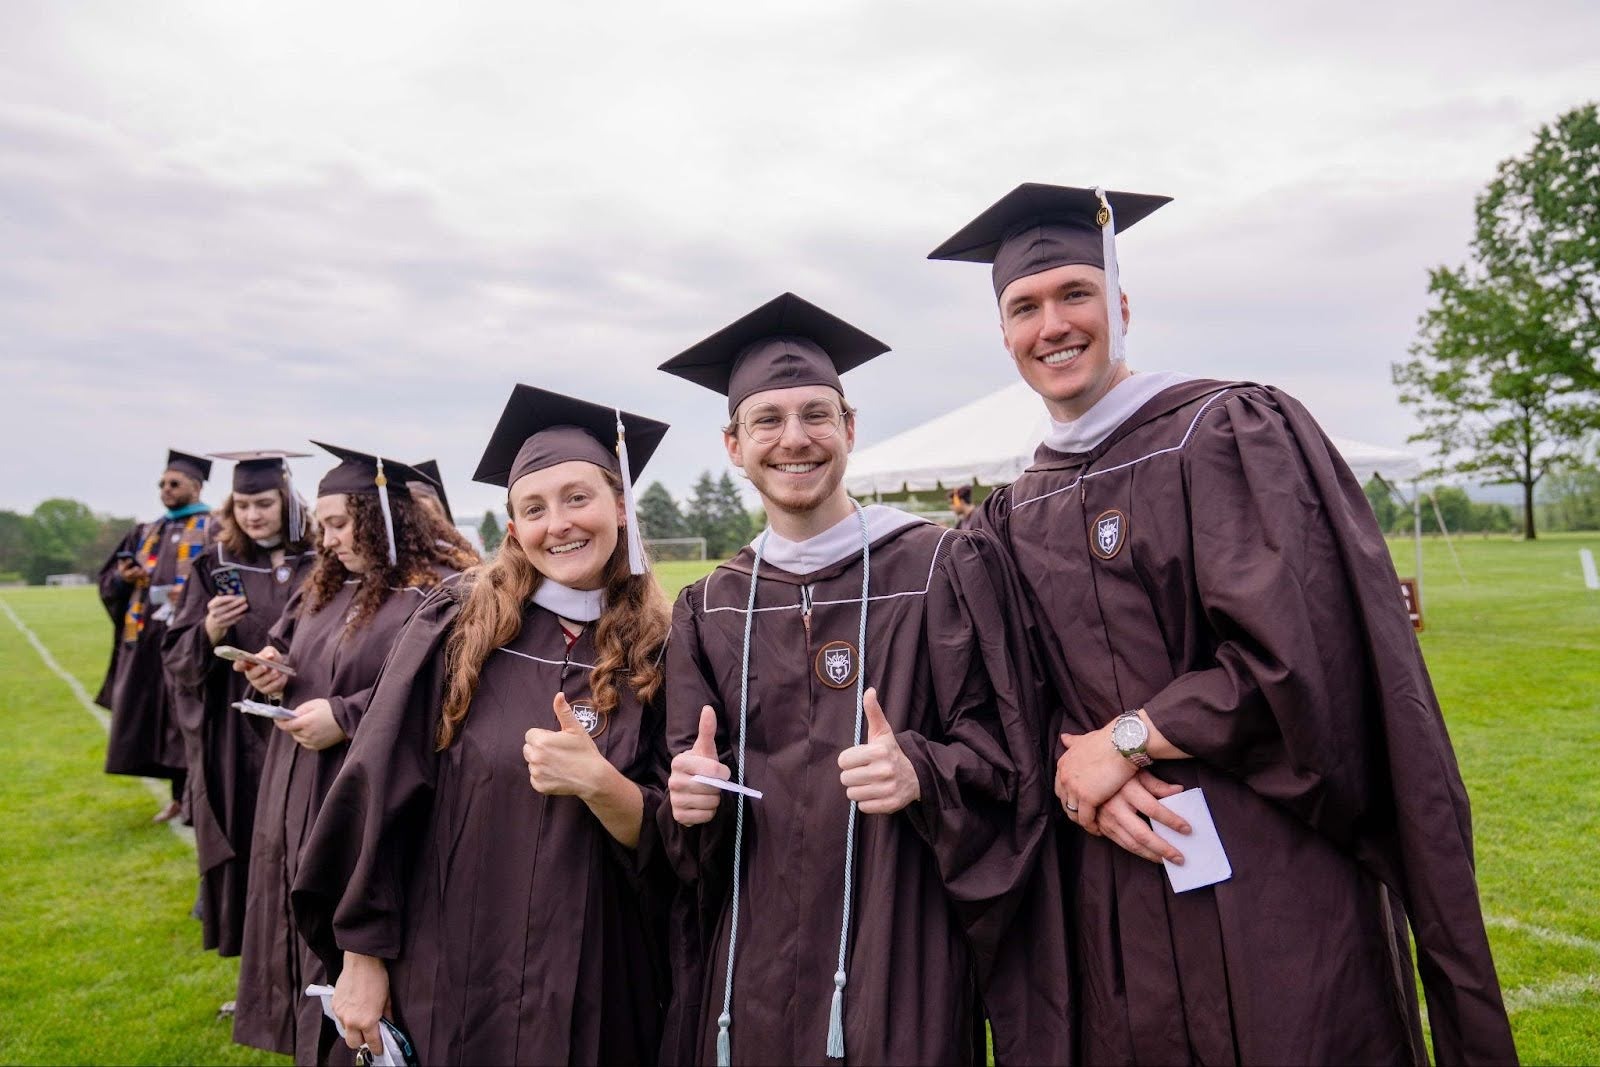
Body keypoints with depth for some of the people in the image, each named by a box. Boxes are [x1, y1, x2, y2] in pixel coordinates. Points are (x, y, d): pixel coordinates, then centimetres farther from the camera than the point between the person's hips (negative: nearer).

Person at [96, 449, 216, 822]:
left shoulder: (214, 530, -1)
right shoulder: (145, 534, 18)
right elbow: (107, 580, 17)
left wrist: (189, 598, -24)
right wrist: (122, 578, -5)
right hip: (147, 639, 6)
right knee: (159, 719, 8)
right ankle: (179, 797, 19)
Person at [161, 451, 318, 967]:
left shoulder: (317, 564, -1)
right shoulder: (216, 566, 2)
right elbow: (176, 659, -1)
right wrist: (210, 630, -20)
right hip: (236, 739, 1)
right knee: (247, 855, 6)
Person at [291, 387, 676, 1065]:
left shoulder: (663, 650, -6)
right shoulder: (457, 626, -7)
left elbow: (669, 843, -5)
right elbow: (379, 792, -4)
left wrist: (597, 782, -23)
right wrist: (361, 956, -4)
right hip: (449, 983, 0)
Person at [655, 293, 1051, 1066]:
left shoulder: (942, 568, -6)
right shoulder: (710, 610, 5)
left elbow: (1006, 756, -6)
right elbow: (697, 783, 9)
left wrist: (921, 773, -24)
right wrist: (697, 796, -12)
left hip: (902, 940, -3)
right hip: (755, 952, 3)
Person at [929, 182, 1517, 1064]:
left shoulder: (1231, 431, -7)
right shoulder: (1015, 516, 8)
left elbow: (1294, 652, -15)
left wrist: (1125, 741, -12)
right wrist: (1075, 769, -11)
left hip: (1271, 876, -4)